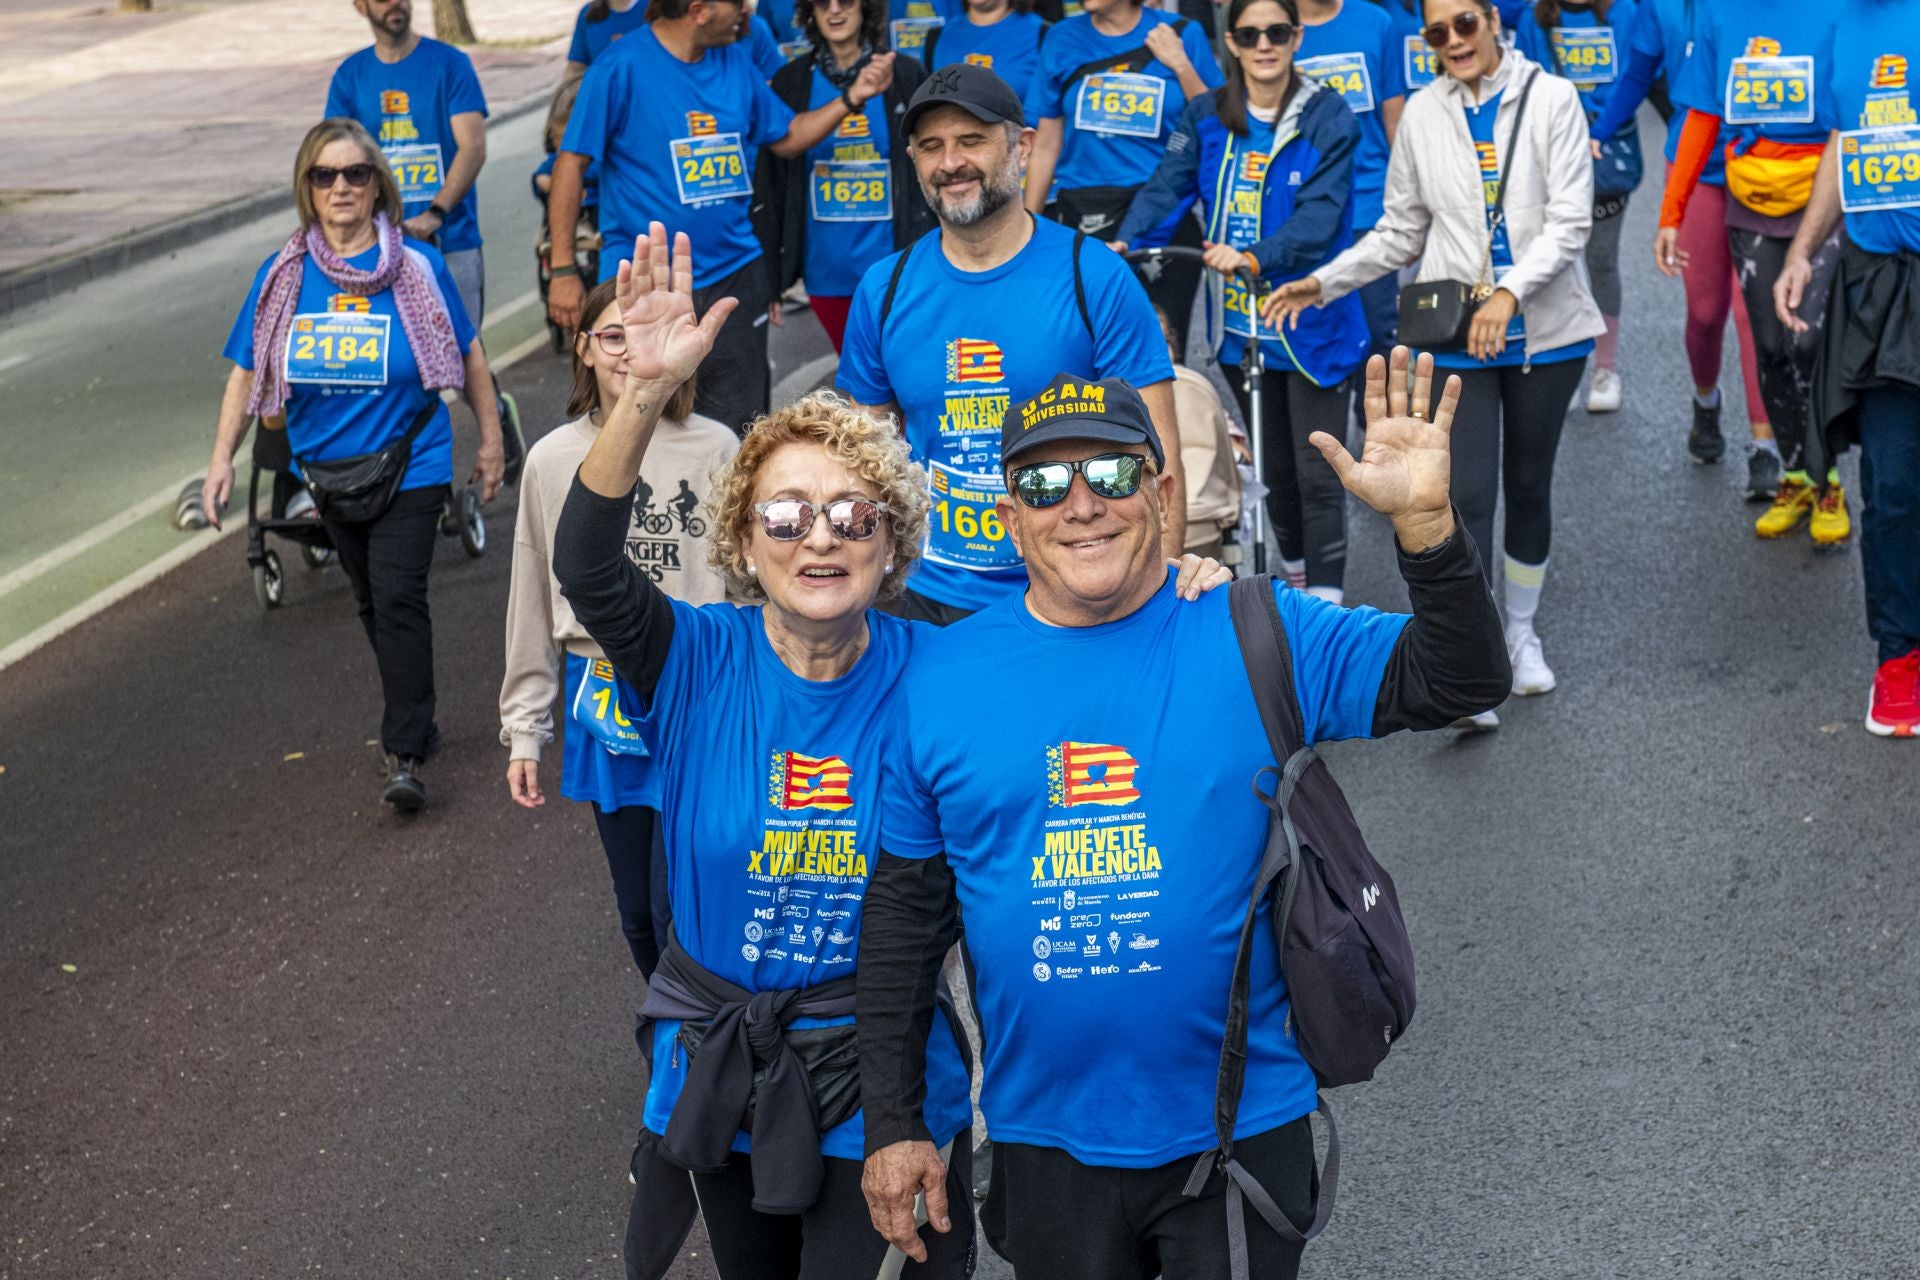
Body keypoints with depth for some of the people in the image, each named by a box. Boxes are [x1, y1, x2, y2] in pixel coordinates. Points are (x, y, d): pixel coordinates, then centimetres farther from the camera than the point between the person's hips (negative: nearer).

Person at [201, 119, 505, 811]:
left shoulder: (419, 267, -9)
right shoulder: (283, 275, -3)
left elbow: (468, 354, 2)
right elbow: (248, 371, 1)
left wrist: (491, 439, 6)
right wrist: (222, 458, -6)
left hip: (410, 463, -4)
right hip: (328, 466, 4)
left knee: (398, 598, -13)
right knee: (370, 601, 15)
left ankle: (406, 755, -10)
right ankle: (414, 721, 31)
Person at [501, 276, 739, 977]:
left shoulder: (714, 450, -6)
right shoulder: (553, 459, 1)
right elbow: (533, 606, 8)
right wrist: (524, 728, 9)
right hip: (604, 704, 3)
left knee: (679, 911, -7)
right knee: (638, 914, 12)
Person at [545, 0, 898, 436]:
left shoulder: (737, 62, 6)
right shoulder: (622, 66, -12)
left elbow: (786, 137, 16)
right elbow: (572, 161, -11)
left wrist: (852, 98, 0)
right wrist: (563, 271, -13)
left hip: (733, 275, 5)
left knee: (738, 437, 9)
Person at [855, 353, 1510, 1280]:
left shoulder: (1258, 632, -5)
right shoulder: (940, 675, -2)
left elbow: (1457, 683, -10)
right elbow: (902, 914, 4)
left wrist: (1424, 521, -27)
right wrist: (892, 1123, 4)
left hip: (1243, 1129, -1)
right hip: (1043, 1141, 1)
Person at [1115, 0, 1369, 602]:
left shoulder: (1329, 117, -9)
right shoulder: (1207, 116, 5)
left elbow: (1319, 215, -19)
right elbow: (1168, 186, -5)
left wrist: (1254, 257, -35)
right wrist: (1126, 241, -23)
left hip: (1314, 322, -4)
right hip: (1243, 322, 4)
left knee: (1317, 473, -4)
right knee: (1273, 465, 18)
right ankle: (1297, 576, 35)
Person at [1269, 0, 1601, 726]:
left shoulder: (1550, 99, -3)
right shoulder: (1423, 114, 4)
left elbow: (1569, 222, -9)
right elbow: (1400, 233, 10)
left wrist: (1510, 293, -22)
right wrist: (1323, 283, -2)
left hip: (1544, 330, 0)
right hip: (1457, 335, 0)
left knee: (1529, 485, 12)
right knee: (1468, 494, -9)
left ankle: (1521, 634, 31)